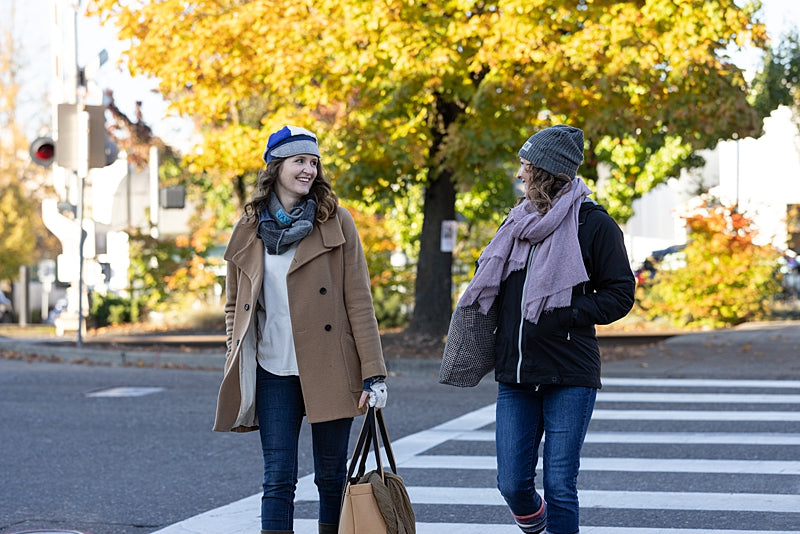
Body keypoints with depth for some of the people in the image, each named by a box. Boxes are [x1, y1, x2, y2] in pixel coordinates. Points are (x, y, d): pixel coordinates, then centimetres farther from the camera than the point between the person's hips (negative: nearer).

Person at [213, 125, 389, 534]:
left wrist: (374, 373, -8)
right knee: (278, 477, -2)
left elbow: (359, 301, -2)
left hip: (330, 371, -1)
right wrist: (236, 369, 7)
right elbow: (234, 305, 15)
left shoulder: (336, 223, 1)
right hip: (273, 373, 1)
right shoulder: (249, 229, 7)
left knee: (331, 475, 6)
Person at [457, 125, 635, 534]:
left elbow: (620, 294, -5)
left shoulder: (593, 224, -4)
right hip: (515, 376, 5)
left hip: (569, 377, -5)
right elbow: (492, 283, 28)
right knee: (511, 484, 5)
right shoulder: (519, 221, 14)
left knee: (559, 486, -5)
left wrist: (564, 316, -16)